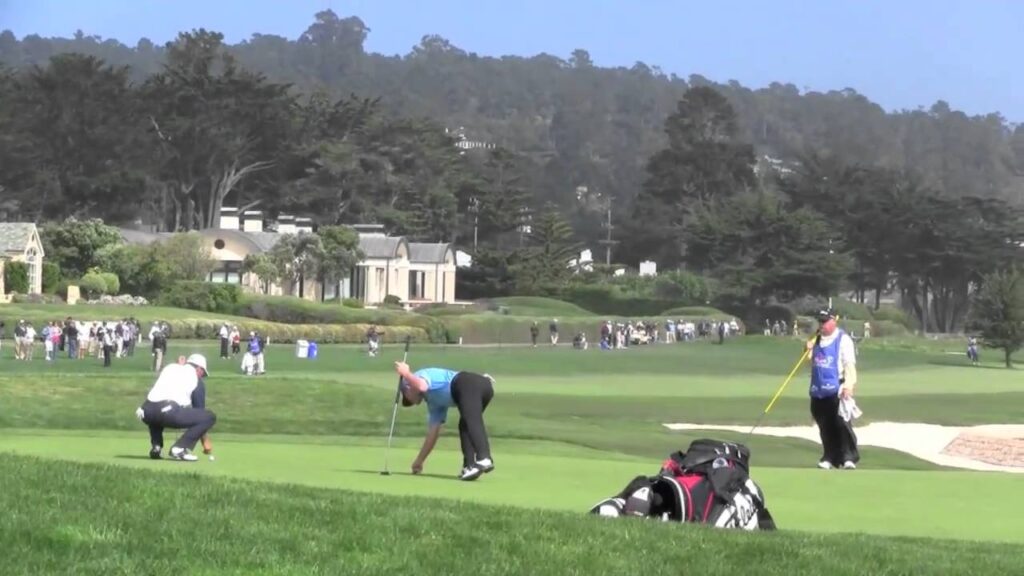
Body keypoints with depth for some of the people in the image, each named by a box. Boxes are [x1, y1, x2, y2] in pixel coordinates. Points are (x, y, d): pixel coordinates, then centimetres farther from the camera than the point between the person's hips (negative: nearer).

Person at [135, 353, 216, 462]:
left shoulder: (169, 367, 28)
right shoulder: (196, 379, 17)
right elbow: (199, 409, 20)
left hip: (147, 413, 6)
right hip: (170, 413, -5)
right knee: (210, 417, 4)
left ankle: (156, 447, 17)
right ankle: (179, 449, -5)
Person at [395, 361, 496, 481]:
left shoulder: (419, 375, 20)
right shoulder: (434, 401, 38)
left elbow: (422, 387, -8)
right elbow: (432, 433, 40)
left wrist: (405, 374, 9)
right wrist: (419, 461, 47)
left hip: (467, 384, -9)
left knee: (472, 422, -25)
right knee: (464, 427, 18)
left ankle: (484, 459, -46)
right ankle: (470, 466, 1)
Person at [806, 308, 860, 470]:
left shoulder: (843, 339, -6)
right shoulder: (817, 340, 15)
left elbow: (849, 364, -13)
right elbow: (812, 362, 23)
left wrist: (849, 385, -24)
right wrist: (809, 351, 1)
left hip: (836, 389, -6)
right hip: (818, 390, 7)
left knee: (841, 424, -11)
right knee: (825, 426, 9)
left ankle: (849, 457, -9)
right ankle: (829, 458, 16)